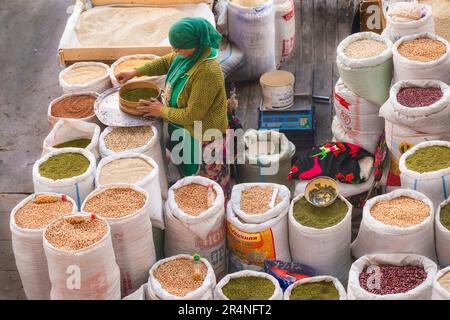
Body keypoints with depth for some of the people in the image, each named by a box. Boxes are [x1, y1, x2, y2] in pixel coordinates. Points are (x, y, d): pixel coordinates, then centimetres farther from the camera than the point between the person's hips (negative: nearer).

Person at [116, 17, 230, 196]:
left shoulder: (207, 73, -34)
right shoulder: (190, 54, -8)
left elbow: (191, 115, -27)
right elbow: (166, 62, 14)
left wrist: (162, 111, -13)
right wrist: (135, 73, 10)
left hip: (203, 140, -9)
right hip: (185, 131, 9)